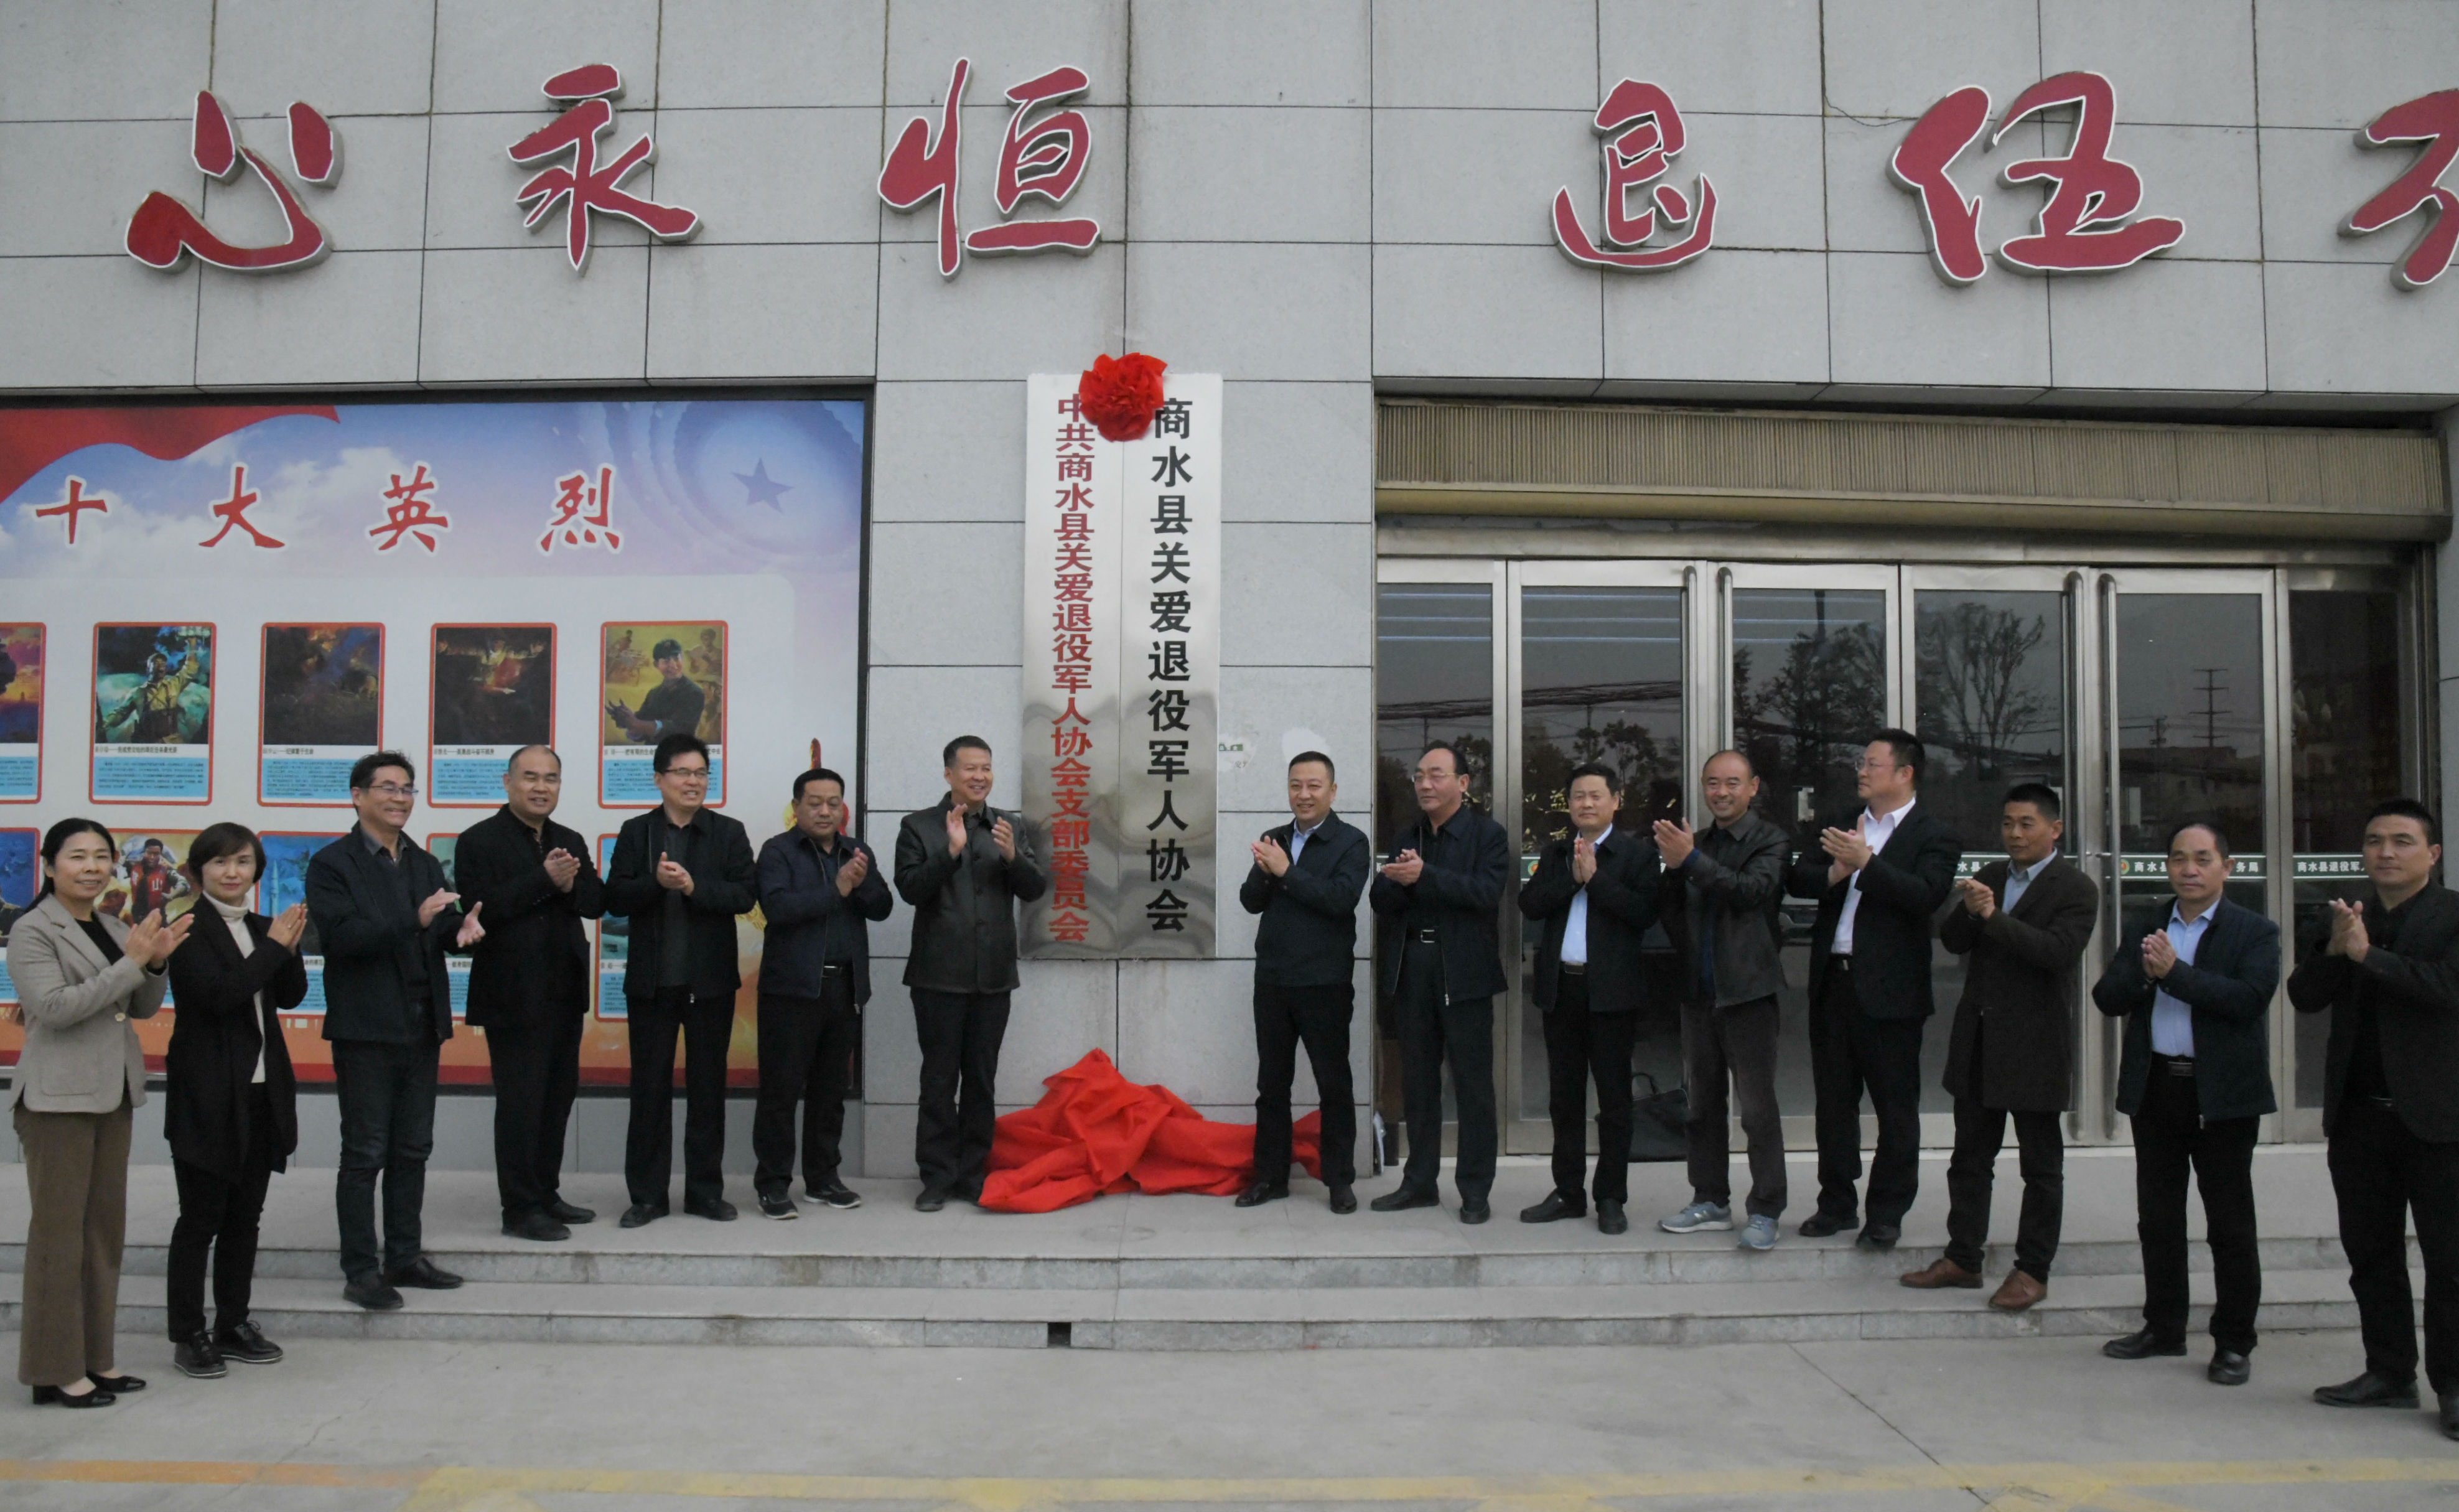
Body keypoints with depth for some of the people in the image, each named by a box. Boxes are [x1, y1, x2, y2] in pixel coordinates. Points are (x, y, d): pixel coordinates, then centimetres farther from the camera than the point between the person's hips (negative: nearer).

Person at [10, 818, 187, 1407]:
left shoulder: (113, 928, 12)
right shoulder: (32, 932, -8)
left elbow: (144, 1009, 13)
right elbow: (54, 1007, -19)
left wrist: (157, 962, -5)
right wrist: (131, 963, -21)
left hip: (112, 1092, 7)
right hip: (59, 1095, -7)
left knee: (105, 1225, 10)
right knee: (59, 1230, -2)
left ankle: (94, 1357, 19)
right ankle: (55, 1369, 5)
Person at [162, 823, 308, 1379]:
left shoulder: (259, 928, 11)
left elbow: (291, 996, 8)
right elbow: (219, 994, -21)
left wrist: (290, 948, -8)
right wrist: (274, 946, -15)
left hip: (261, 1092, 7)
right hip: (208, 1096, -6)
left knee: (244, 1216, 13)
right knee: (200, 1218, 1)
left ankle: (233, 1324, 23)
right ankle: (188, 1335, 11)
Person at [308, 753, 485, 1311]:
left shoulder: (424, 864, 15)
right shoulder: (333, 864, -5)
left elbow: (443, 930, 10)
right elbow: (340, 935, -18)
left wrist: (463, 928, -14)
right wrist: (415, 921, -28)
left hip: (421, 1028, 6)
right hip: (366, 1029, -6)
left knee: (413, 1150, 12)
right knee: (365, 1154, 0)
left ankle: (404, 1257, 22)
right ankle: (361, 1271, 7)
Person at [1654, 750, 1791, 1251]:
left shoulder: (1770, 841, -4)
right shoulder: (1696, 843, 12)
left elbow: (1754, 890, -22)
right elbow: (1671, 915, 10)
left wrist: (1691, 860, -27)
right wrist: (1671, 867, -8)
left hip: (1747, 990, -6)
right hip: (1699, 990, 6)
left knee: (1757, 1106, -3)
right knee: (1703, 1103, 13)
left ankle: (1764, 1211, 6)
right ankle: (1711, 1201, 24)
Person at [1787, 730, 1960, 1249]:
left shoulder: (1932, 836, -4)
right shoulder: (1842, 826, 14)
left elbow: (1925, 895, -20)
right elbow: (1797, 879, 7)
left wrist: (1864, 862, -27)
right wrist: (1834, 873, -13)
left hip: (1888, 989, -6)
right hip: (1832, 981, 6)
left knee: (1896, 1105, 4)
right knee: (1834, 1098, 13)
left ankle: (1887, 1213, 16)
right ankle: (1836, 1204, 24)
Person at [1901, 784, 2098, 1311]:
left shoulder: (2075, 889, -7)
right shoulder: (1991, 876, 11)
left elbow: (2059, 951, -22)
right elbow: (1952, 941, 5)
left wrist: (1994, 917, -25)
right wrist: (1968, 911, -16)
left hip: (2035, 1047, -6)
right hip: (1978, 1040, 6)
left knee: (2041, 1165, 6)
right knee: (1970, 1157, 13)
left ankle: (2032, 1270, 15)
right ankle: (1963, 1258, 22)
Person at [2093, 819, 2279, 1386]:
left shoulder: (2254, 932, -2)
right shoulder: (2145, 929, 11)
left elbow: (2249, 998, -18)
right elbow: (2108, 998, 3)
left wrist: (2174, 972, -20)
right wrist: (2141, 972, -16)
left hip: (2222, 1093, -4)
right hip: (2156, 1088, 5)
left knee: (2230, 1223, 3)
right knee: (2157, 1217, 13)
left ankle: (2234, 1342, 13)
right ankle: (2164, 1327, 25)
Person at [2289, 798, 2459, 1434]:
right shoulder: (2341, 919, 11)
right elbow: (2304, 996, 3)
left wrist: (2367, 955, -19)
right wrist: (2334, 951, -14)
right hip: (2358, 1115, 5)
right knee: (2371, 1252, 12)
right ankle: (2389, 1372, 22)